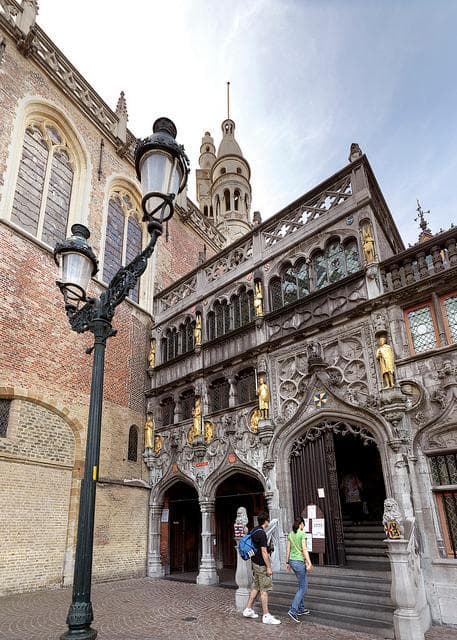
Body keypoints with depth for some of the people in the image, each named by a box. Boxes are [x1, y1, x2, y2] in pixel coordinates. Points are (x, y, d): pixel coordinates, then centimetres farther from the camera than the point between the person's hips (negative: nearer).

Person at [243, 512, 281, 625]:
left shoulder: (254, 530, 8)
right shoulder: (261, 533, -22)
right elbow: (264, 552, -22)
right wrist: (269, 567, -17)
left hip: (255, 562, 9)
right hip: (261, 565, -9)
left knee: (256, 587, 17)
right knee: (264, 590, -2)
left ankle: (248, 610, 23)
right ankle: (266, 616, 4)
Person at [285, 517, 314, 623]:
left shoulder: (290, 535, 7)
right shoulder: (302, 534, -13)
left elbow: (288, 549, 10)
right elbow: (304, 549, -18)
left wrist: (287, 562, 17)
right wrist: (309, 563, -18)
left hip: (292, 561, 7)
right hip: (299, 562, -7)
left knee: (302, 586, 21)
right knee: (303, 588, 1)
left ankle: (301, 609, 25)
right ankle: (293, 610, -8)